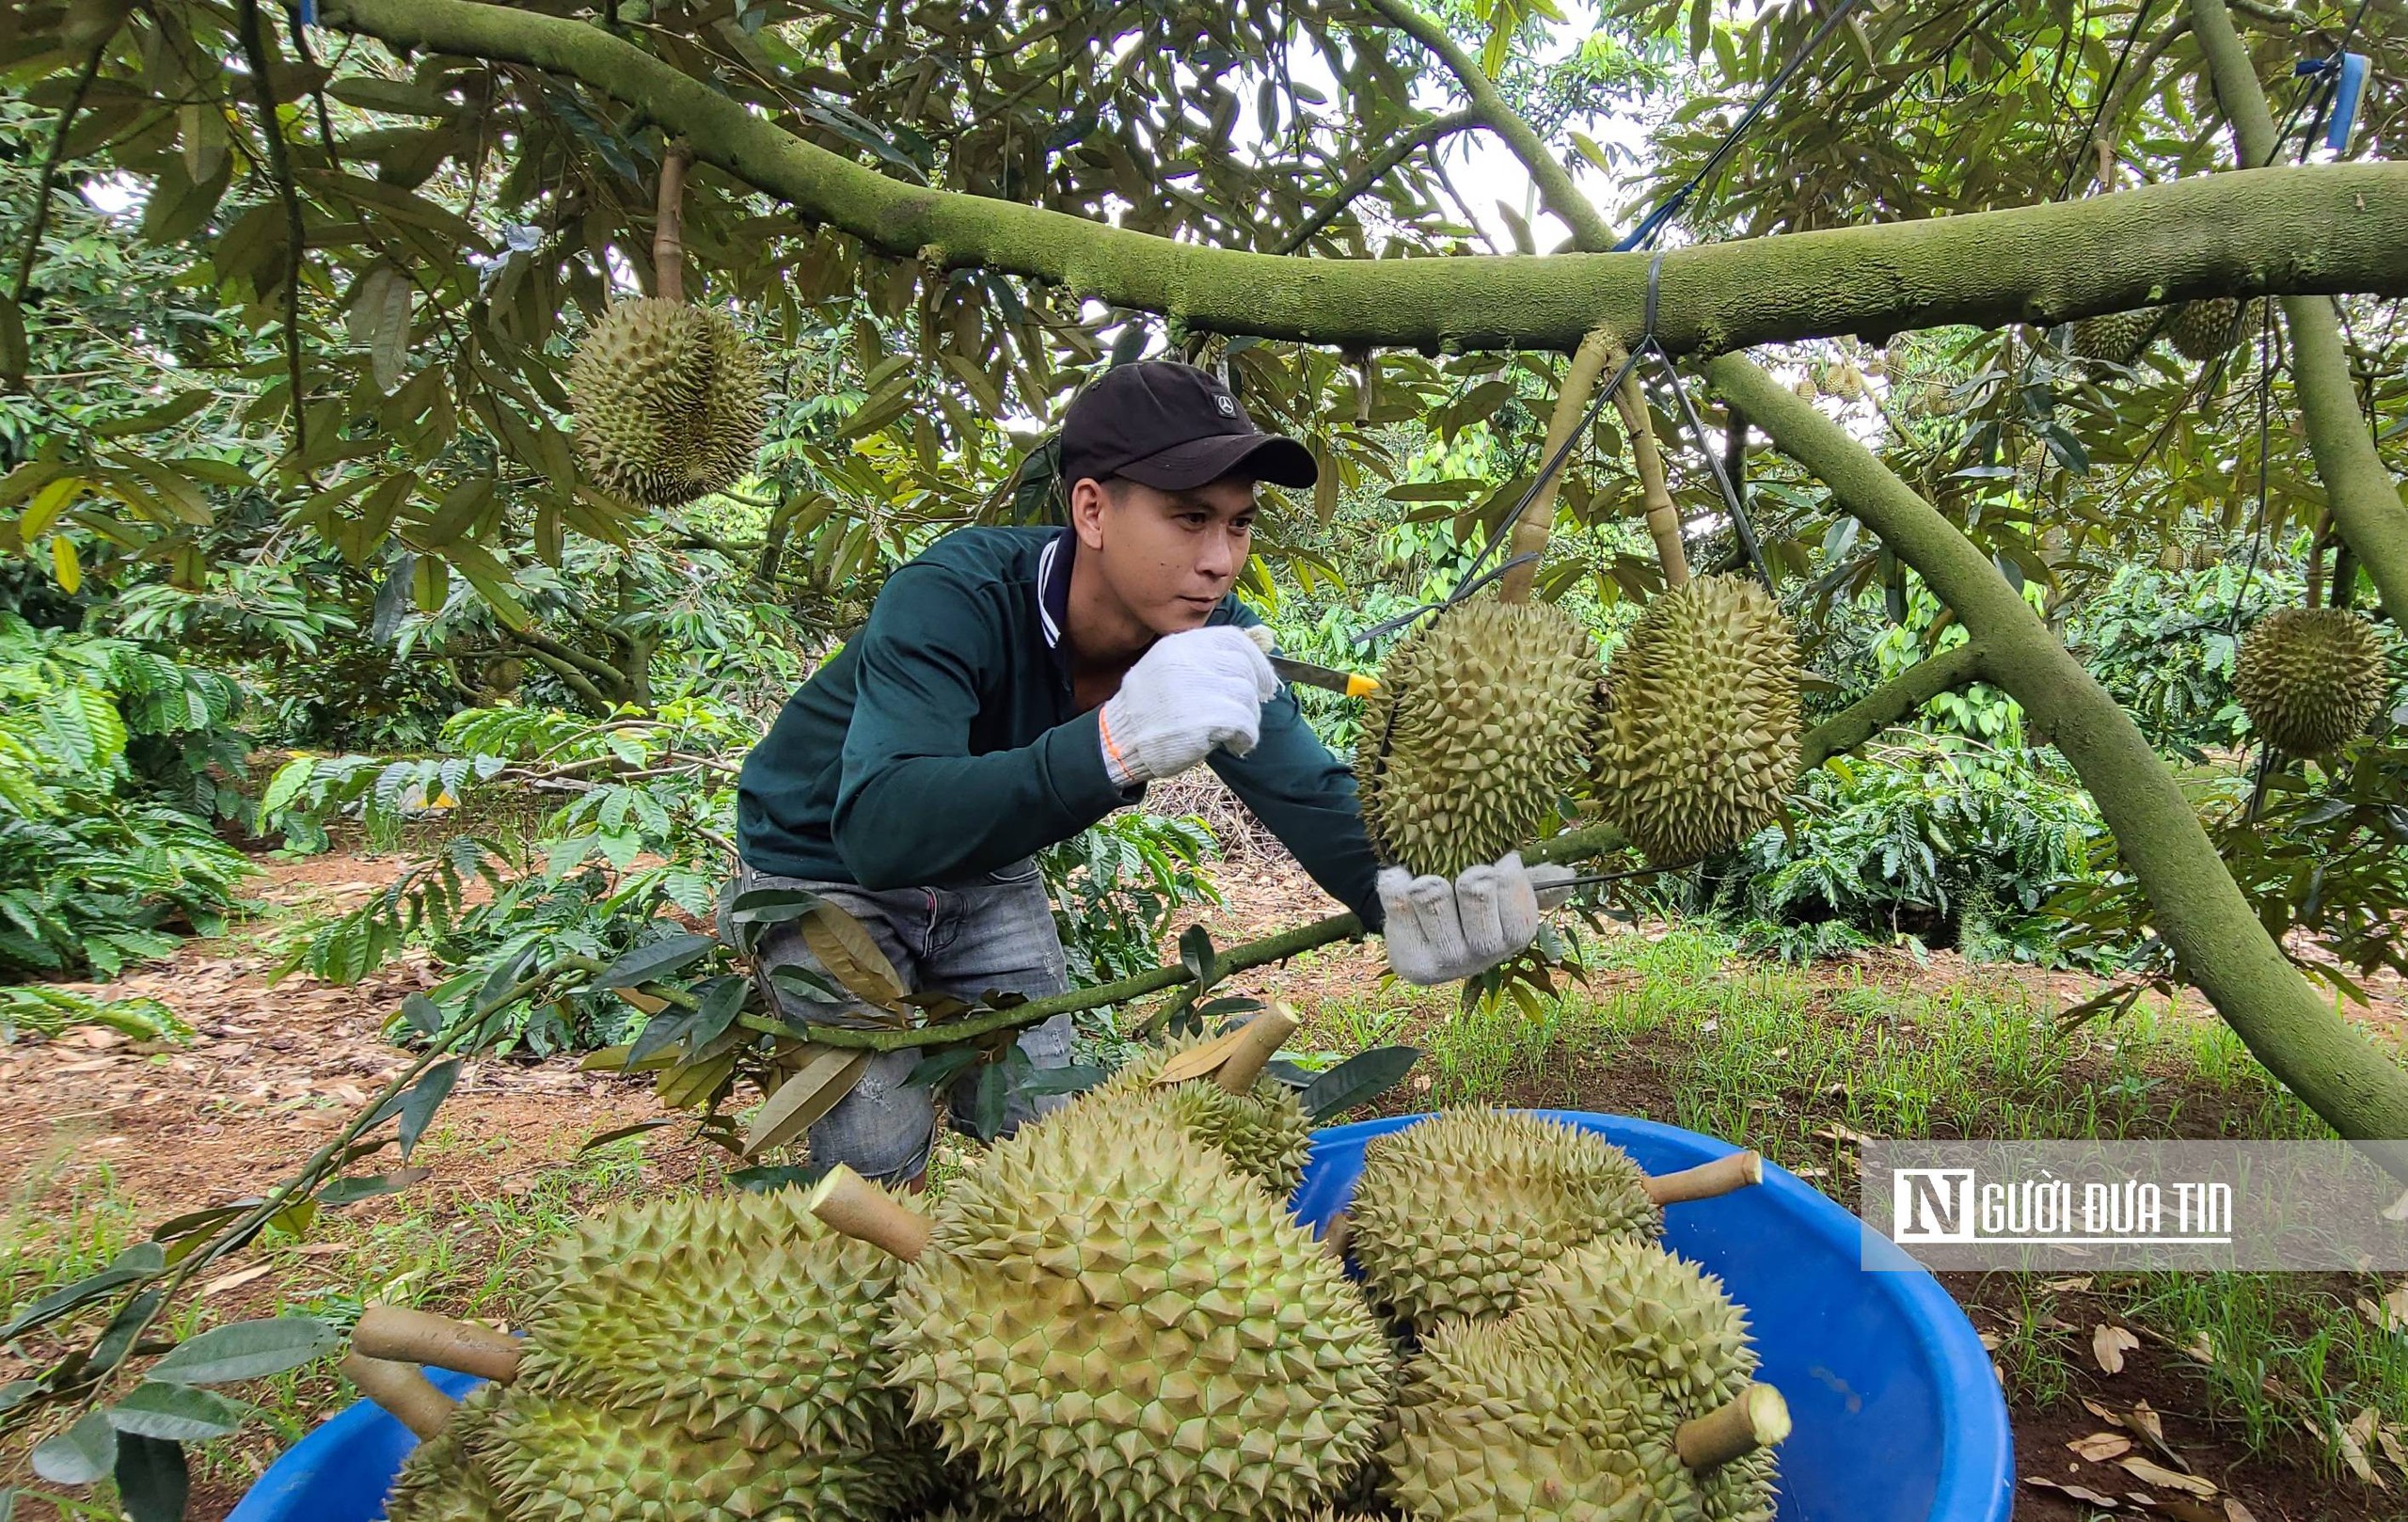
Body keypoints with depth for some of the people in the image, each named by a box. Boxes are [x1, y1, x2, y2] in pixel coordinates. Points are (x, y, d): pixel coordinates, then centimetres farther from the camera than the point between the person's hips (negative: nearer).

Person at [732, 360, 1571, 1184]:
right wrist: (1114, 743, -65)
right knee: (880, 1156, -10)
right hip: (823, 865, -5)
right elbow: (877, 829, -51)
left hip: (986, 877, 5)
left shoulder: (1213, 640, -20)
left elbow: (1311, 792, -25)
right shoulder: (951, 601, -37)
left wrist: (1416, 898, -49)